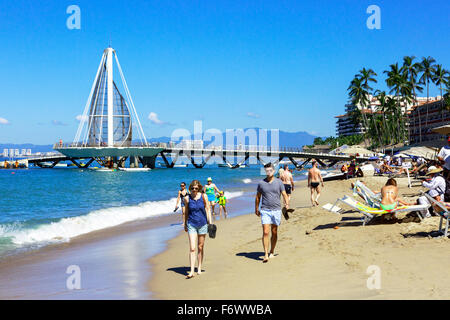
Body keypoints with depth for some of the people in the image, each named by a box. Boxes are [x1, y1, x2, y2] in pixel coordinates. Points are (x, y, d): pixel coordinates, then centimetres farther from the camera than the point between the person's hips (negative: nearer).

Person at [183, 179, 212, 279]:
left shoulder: (203, 196, -3)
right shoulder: (187, 198, -3)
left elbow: (207, 209, 3)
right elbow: (185, 212, 7)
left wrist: (210, 222, -2)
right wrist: (184, 224, 12)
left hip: (202, 224, 1)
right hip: (191, 225, -1)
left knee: (200, 247, 9)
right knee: (192, 248, -10)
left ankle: (199, 269, 21)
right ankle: (192, 271, -11)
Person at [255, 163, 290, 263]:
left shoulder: (279, 182, 4)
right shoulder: (261, 183, 5)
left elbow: (284, 195, 3)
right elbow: (258, 197, 15)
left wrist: (287, 204, -15)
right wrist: (256, 209, 16)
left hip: (276, 210, 1)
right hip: (265, 210, -1)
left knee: (274, 232, 8)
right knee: (265, 232, -11)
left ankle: (272, 252, 22)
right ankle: (266, 255, -11)